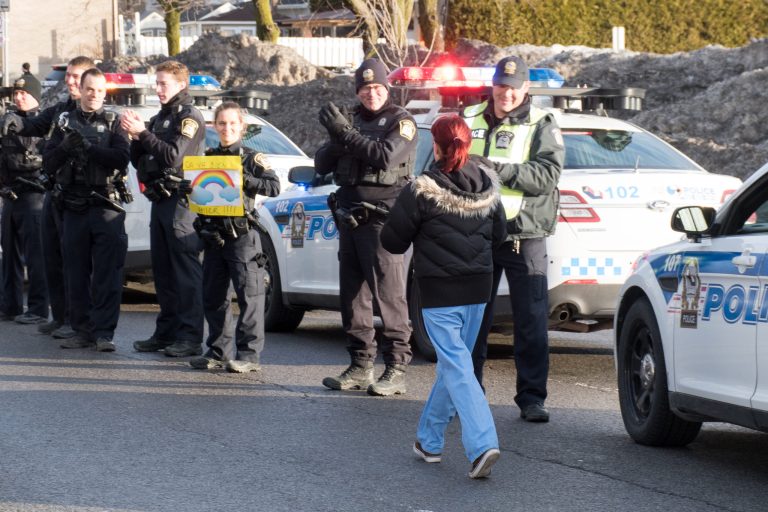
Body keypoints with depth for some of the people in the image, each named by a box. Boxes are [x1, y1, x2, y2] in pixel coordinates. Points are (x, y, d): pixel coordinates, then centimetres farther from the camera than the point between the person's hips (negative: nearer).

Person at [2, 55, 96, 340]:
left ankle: (74, 320, 1)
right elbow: (35, 126, 6)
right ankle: (59, 316, 21)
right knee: (51, 257, 12)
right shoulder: (59, 111, 18)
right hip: (53, 193, 8)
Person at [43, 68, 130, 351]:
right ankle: (82, 331, 12)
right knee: (77, 273, 5)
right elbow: (49, 163, 5)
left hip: (106, 207, -3)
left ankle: (103, 332, -6)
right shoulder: (66, 121, 12)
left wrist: (88, 147, -19)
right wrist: (65, 147, -15)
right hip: (74, 207, 3)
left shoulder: (112, 122, 6)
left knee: (107, 274, -7)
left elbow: (122, 160, -9)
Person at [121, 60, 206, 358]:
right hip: (160, 200, 9)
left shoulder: (189, 118, -6)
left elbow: (173, 156, -19)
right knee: (163, 271, 11)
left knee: (186, 270, -9)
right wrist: (135, 138, 1)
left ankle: (190, 337, -11)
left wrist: (143, 133, -19)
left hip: (180, 201, -9)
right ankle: (167, 331, 17)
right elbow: (139, 162, 18)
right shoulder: (159, 119, 20)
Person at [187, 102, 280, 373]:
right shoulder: (208, 158, 15)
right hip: (213, 235, 5)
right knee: (212, 297, 7)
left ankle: (248, 354, -6)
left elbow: (274, 187, -10)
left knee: (249, 295, -7)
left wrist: (246, 180, -22)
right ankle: (219, 350, 16)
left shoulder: (252, 158, 1)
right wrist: (186, 188, -1)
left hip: (242, 235, -5)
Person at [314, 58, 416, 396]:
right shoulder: (354, 121, 19)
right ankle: (361, 366, 15)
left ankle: (396, 370, -9)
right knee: (353, 295, 9)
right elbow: (322, 164, 13)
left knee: (388, 294, -9)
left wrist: (346, 133, -21)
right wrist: (336, 140, -7)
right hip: (349, 217, 7)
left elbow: (385, 155, -20)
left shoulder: (401, 122, -1)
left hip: (381, 219, -7)